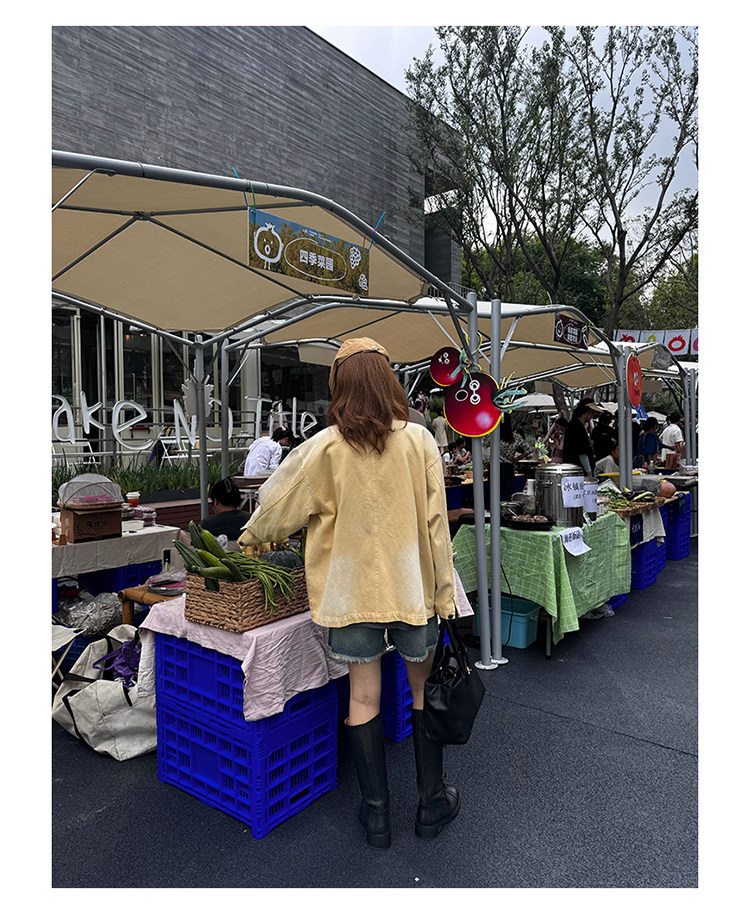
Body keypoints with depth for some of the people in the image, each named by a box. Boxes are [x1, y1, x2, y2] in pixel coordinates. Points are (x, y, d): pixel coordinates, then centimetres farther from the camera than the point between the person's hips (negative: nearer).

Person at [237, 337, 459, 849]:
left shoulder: (326, 447, -8)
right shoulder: (418, 440, -7)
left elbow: (282, 505, 2)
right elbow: (435, 522, -6)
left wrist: (252, 536, 23)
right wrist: (444, 592, 3)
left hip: (351, 589, 0)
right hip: (412, 586, 1)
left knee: (363, 696, 13)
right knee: (425, 689, 17)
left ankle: (376, 812, 28)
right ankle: (433, 802, 32)